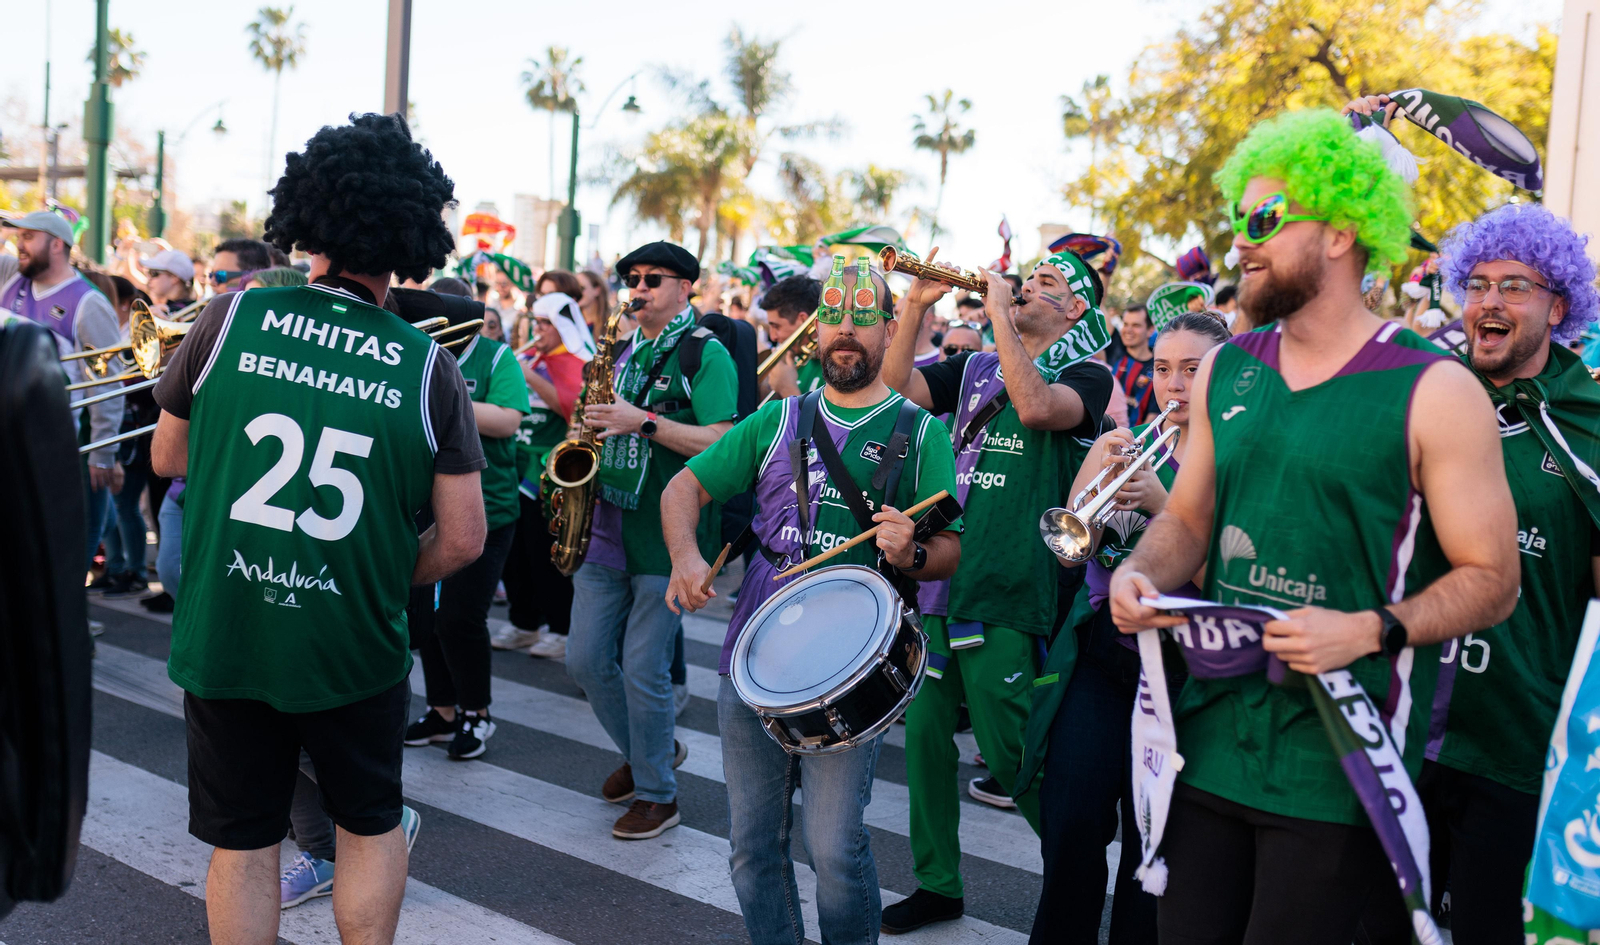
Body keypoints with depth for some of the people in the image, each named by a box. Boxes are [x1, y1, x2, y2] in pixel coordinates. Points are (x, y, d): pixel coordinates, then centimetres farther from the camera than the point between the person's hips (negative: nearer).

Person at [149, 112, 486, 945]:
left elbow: (166, 457, 7)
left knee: (241, 846, 16)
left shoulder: (230, 319, -9)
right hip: (354, 648, -1)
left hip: (223, 633, 1)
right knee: (372, 828, 21)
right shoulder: (428, 368, -11)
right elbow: (462, 540, -9)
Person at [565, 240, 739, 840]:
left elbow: (719, 442, -16)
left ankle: (657, 794, 17)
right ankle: (647, 753, 33)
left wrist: (642, 421, -21)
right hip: (607, 528, 7)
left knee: (644, 670, -2)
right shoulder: (623, 352, 16)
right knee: (585, 660, 9)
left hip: (667, 538, -7)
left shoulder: (707, 354, -6)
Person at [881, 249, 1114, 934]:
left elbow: (1035, 407, -23)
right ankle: (937, 884, 27)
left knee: (1014, 755, -1)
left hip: (1008, 594, -6)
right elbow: (897, 381, 7)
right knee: (925, 732, 11)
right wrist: (916, 305, -3)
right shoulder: (976, 368, 16)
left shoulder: (1086, 376, -2)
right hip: (937, 576, 6)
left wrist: (998, 312, -17)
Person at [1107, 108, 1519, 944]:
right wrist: (1140, 574, -6)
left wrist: (1368, 630, -22)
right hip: (1209, 738, 5)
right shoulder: (1223, 372, 7)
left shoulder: (1434, 393, -9)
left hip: (1336, 756, -5)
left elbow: (1491, 579, -7)